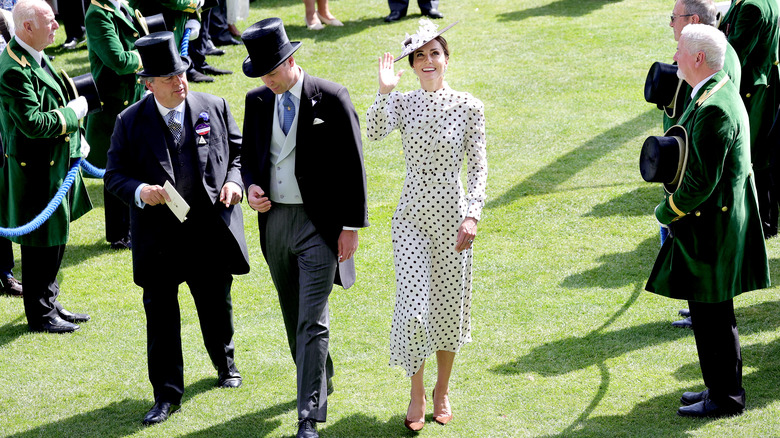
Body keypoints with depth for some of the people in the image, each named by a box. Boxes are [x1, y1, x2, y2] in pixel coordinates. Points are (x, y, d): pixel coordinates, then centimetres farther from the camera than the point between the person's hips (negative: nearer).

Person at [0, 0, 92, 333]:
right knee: (41, 243, 2)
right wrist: (74, 113, -15)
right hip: (36, 171, -10)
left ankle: (49, 303, 32)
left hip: (56, 164, 10)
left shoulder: (35, 56, 8)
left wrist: (75, 140, 12)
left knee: (56, 240, 19)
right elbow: (34, 123, -28)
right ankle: (39, 316, 14)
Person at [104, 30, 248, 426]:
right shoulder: (131, 122, -5)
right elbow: (115, 174, -2)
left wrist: (234, 181, -10)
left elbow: (238, 151, 10)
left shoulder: (214, 108, 0)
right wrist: (139, 192, -22)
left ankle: (225, 364, 45)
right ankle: (166, 394, 12)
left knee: (216, 304, 18)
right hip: (158, 236, -2)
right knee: (160, 313, 2)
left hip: (211, 230, 2)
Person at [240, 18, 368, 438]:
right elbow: (249, 154, 18)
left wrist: (351, 226, -9)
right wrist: (251, 186, -4)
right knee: (293, 317, 17)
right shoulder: (257, 100, 5)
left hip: (318, 224, -6)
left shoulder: (331, 98, -10)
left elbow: (352, 166, -7)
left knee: (312, 323, -10)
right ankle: (320, 381, 40)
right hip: (274, 221, 6)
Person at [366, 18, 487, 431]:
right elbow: (374, 132, -20)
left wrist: (472, 214, -12)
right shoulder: (402, 104, 0)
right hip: (412, 216, 0)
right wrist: (385, 91, -28)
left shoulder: (469, 107, -3)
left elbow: (478, 165, -3)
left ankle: (443, 390, 30)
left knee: (449, 306, 9)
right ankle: (416, 394, 12)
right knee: (414, 307, -8)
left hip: (452, 215, 0)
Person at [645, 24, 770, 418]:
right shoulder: (720, 94, 9)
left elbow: (702, 182, -24)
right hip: (714, 222, 10)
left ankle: (725, 398, 10)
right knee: (712, 314, 19)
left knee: (713, 317, 0)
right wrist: (676, 201, 12)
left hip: (710, 227, -10)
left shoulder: (713, 109, -24)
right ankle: (722, 386, 29)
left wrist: (666, 212, -10)